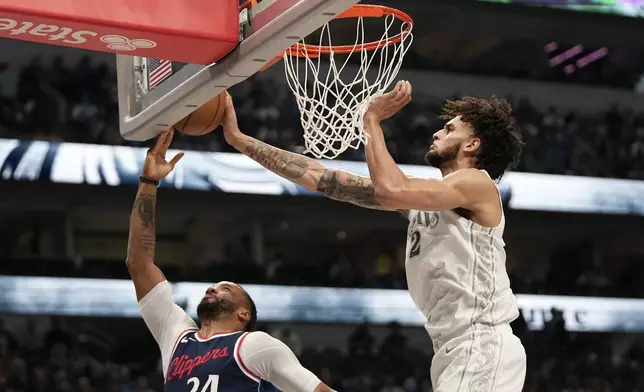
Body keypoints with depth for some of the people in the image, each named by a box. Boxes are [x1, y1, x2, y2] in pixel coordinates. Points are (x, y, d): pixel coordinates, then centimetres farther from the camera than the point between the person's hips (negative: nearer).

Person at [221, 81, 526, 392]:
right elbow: (321, 179, 15)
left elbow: (389, 189, -22)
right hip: (456, 350, 9)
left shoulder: (478, 183, -5)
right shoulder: (425, 195, 18)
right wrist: (239, 140, 14)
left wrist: (372, 121, -7)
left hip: (482, 347, -9)